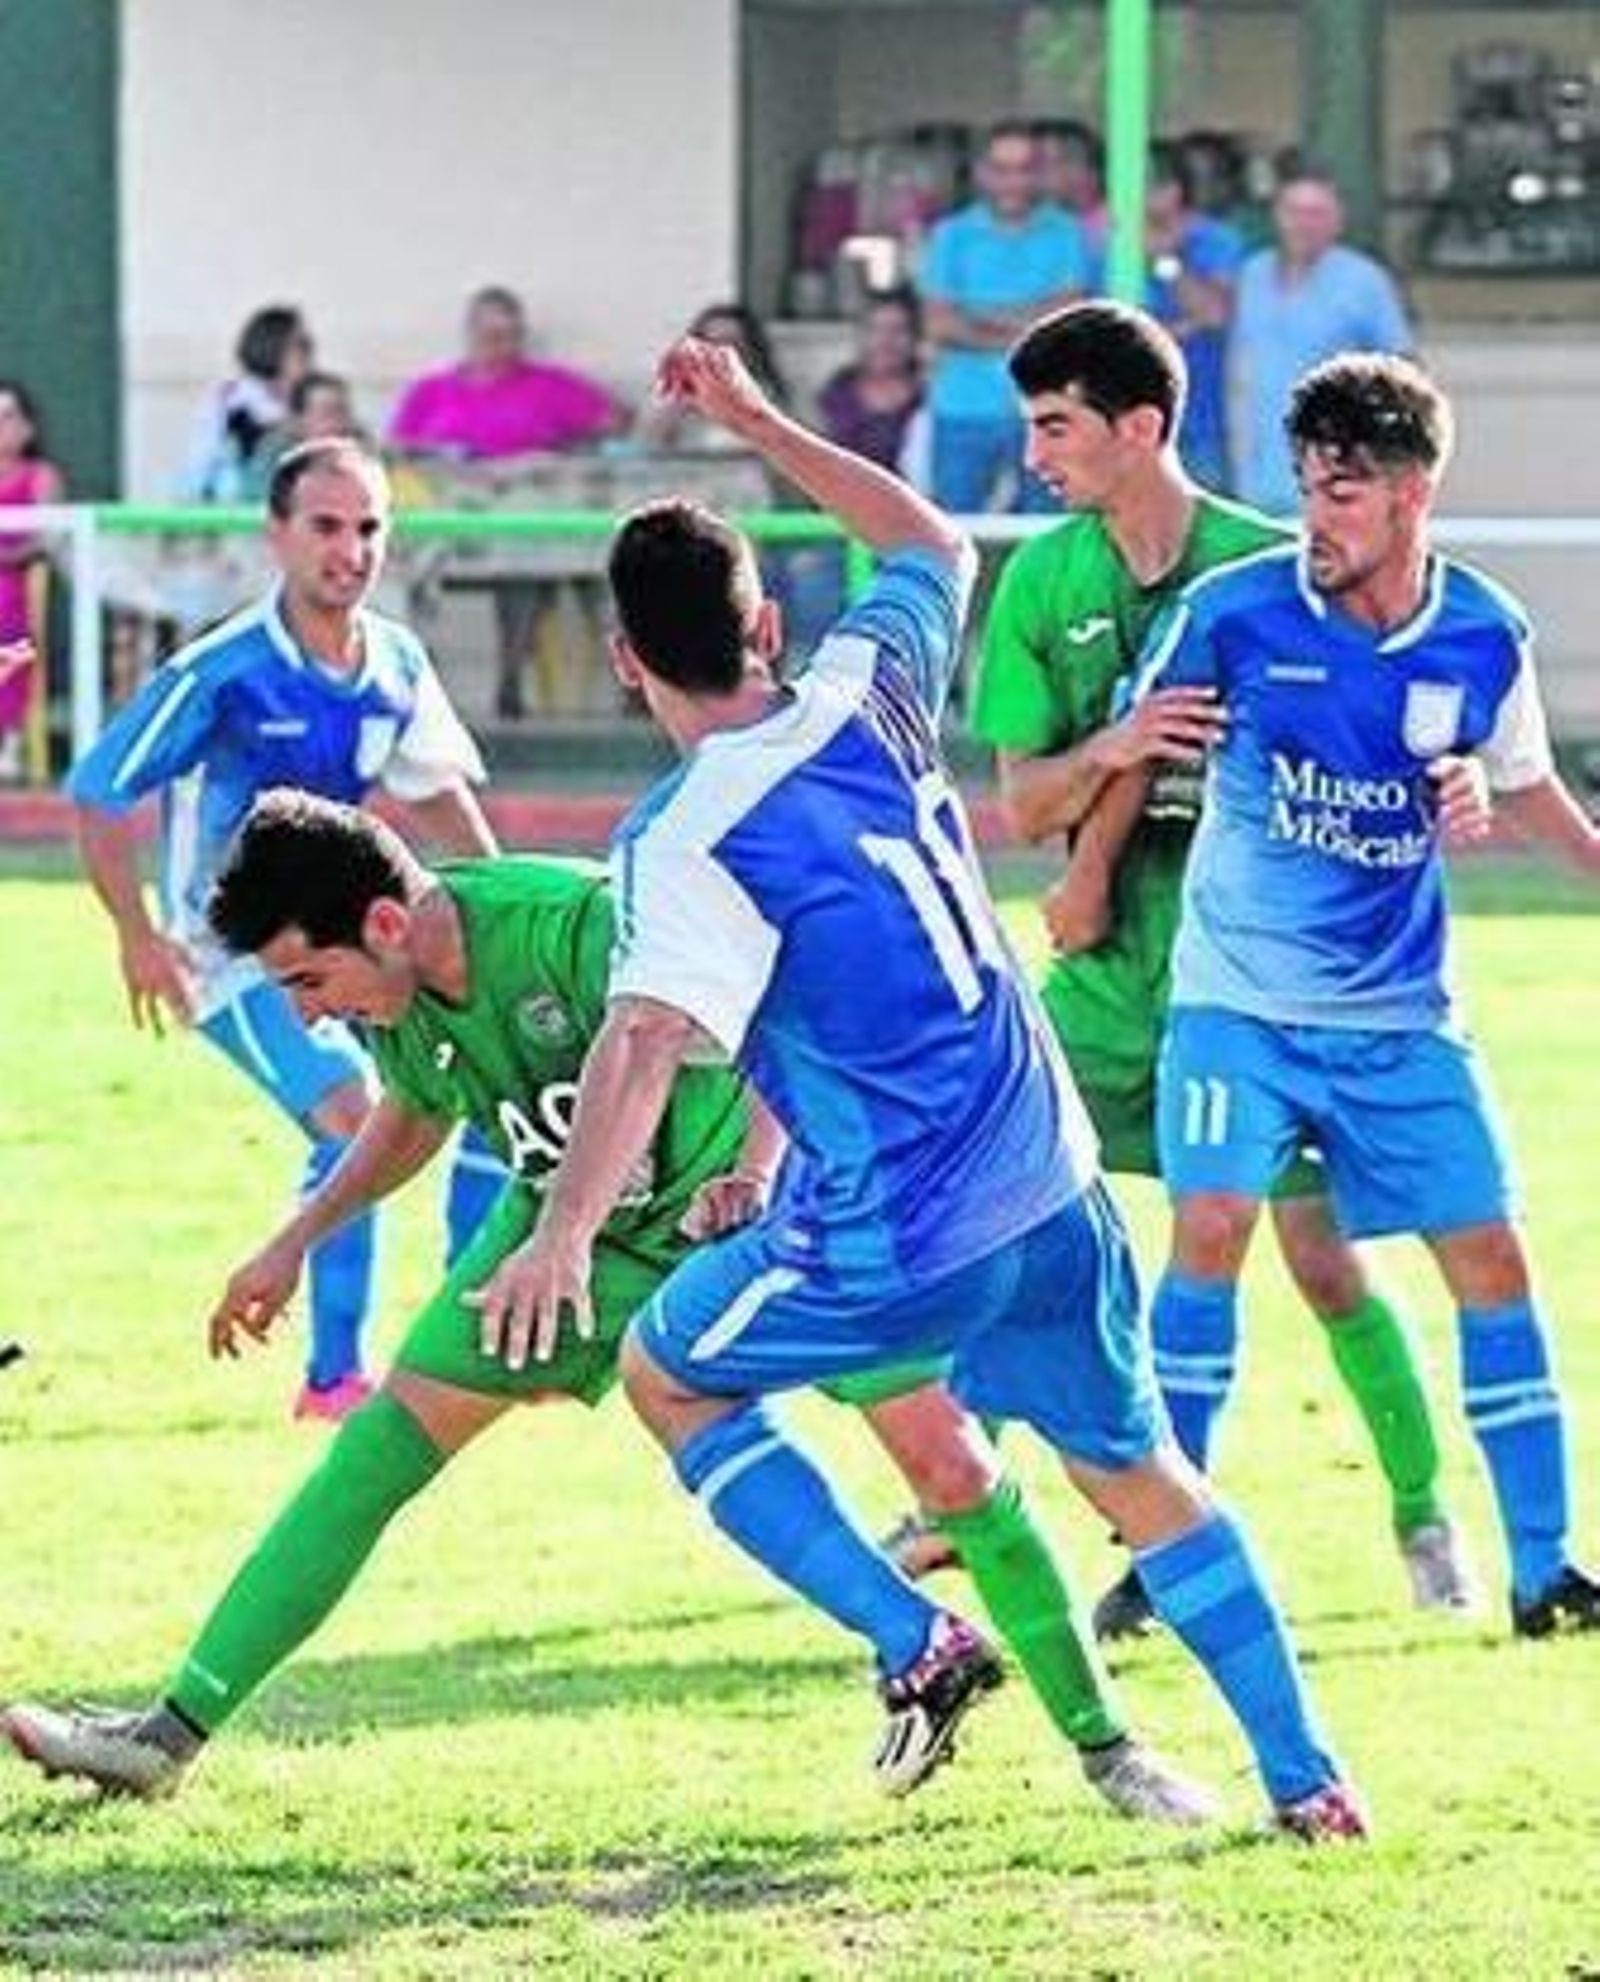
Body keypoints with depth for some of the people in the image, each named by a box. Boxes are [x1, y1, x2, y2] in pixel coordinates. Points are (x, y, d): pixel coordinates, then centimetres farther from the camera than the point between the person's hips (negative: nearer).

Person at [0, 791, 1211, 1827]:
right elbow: (417, 1117, 12)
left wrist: (753, 1177, -42)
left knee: (949, 1461, -13)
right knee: (383, 1444, -4)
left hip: (754, 1206, -5)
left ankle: (1102, 1745, 4)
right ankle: (171, 1736, -1)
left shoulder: (576, 924, -33)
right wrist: (296, 1243, 7)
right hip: (579, 1222, 5)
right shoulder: (404, 1000, -13)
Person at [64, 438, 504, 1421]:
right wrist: (139, 937, -18)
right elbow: (99, 791, -13)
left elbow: (435, 783, 17)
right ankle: (334, 1377, -13)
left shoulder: (397, 664, -2)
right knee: (354, 1117, -25)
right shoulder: (223, 671, -20)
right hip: (234, 950, -7)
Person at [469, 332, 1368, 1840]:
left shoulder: (689, 843, -16)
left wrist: (563, 1236, -42)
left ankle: (914, 1642, 8)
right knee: (1137, 1472, 20)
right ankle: (1303, 1776, 16)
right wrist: (756, 423, 28)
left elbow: (646, 1039, -32)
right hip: (1051, 1193, 6)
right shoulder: (867, 699, 1)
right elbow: (936, 543, 23)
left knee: (671, 1375, 19)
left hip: (893, 1246, -6)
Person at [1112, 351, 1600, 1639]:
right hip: (1238, 1000, -3)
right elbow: (1129, 755, 1)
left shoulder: (1485, 639, -3)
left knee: (1491, 1257, 0)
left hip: (1401, 1015, 3)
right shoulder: (1234, 612, -11)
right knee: (1211, 1225, -19)